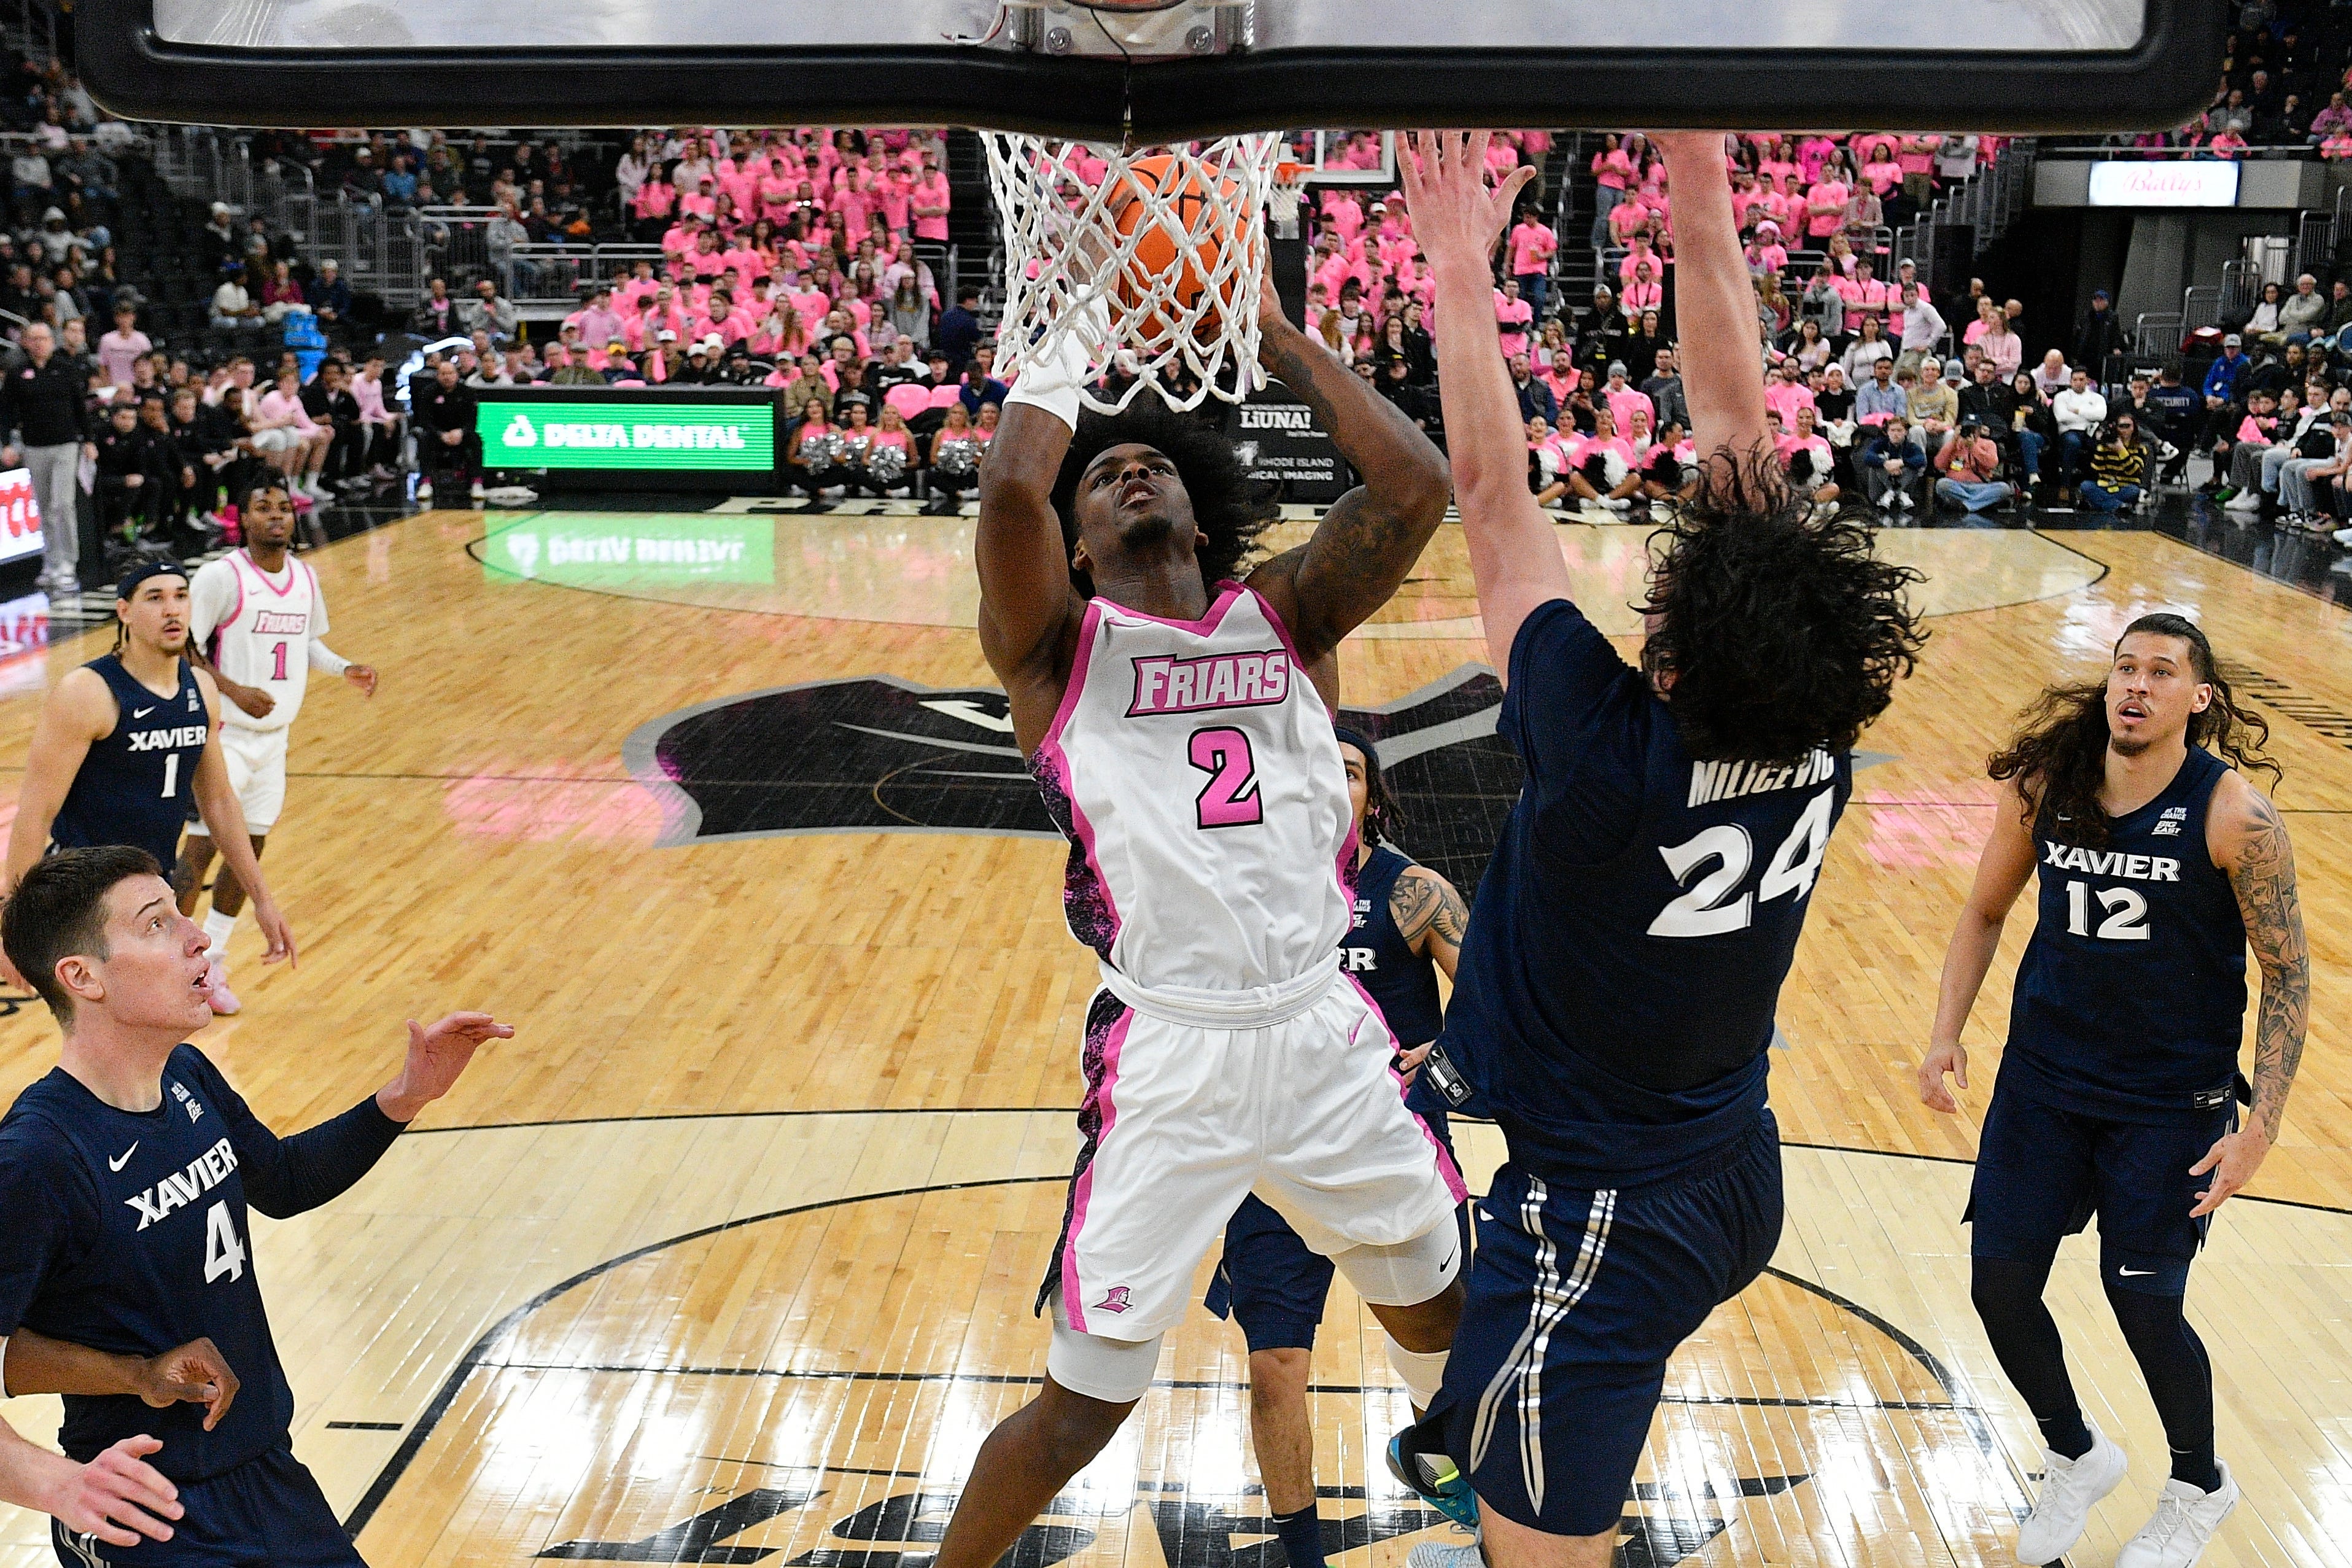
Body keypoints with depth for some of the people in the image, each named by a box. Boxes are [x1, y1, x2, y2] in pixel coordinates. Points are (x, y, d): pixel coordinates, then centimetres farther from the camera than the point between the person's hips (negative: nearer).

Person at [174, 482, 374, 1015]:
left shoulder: (305, 577, 6)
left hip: (274, 737, 7)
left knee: (249, 850, 12)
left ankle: (212, 961, 26)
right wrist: (234, 690, -25)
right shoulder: (220, 576, -14)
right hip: (224, 735, -7)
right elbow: (185, 650, -14)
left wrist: (346, 669, 4)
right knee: (201, 847, -5)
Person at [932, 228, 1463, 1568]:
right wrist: (1067, 351, -2)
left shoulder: (1284, 615, 8)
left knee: (1449, 1321, 24)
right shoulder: (1059, 644, -1)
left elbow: (1416, 487, -7)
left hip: (1328, 1032, 4)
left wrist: (1276, 333, 1)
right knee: (1085, 1402, 2)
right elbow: (1010, 489, -21)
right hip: (1172, 1054, -4)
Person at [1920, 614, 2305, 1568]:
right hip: (2044, 1075, 4)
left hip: (2172, 1102, -3)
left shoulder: (2233, 813, -16)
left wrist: (2258, 1130, -14)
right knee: (2000, 1283, 3)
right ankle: (2075, 1456, 33)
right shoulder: (2044, 782, -7)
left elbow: (2288, 976, -10)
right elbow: (1986, 912, 8)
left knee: (2143, 1302, 0)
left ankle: (2199, 1487, 32)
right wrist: (1947, 1033, -2)